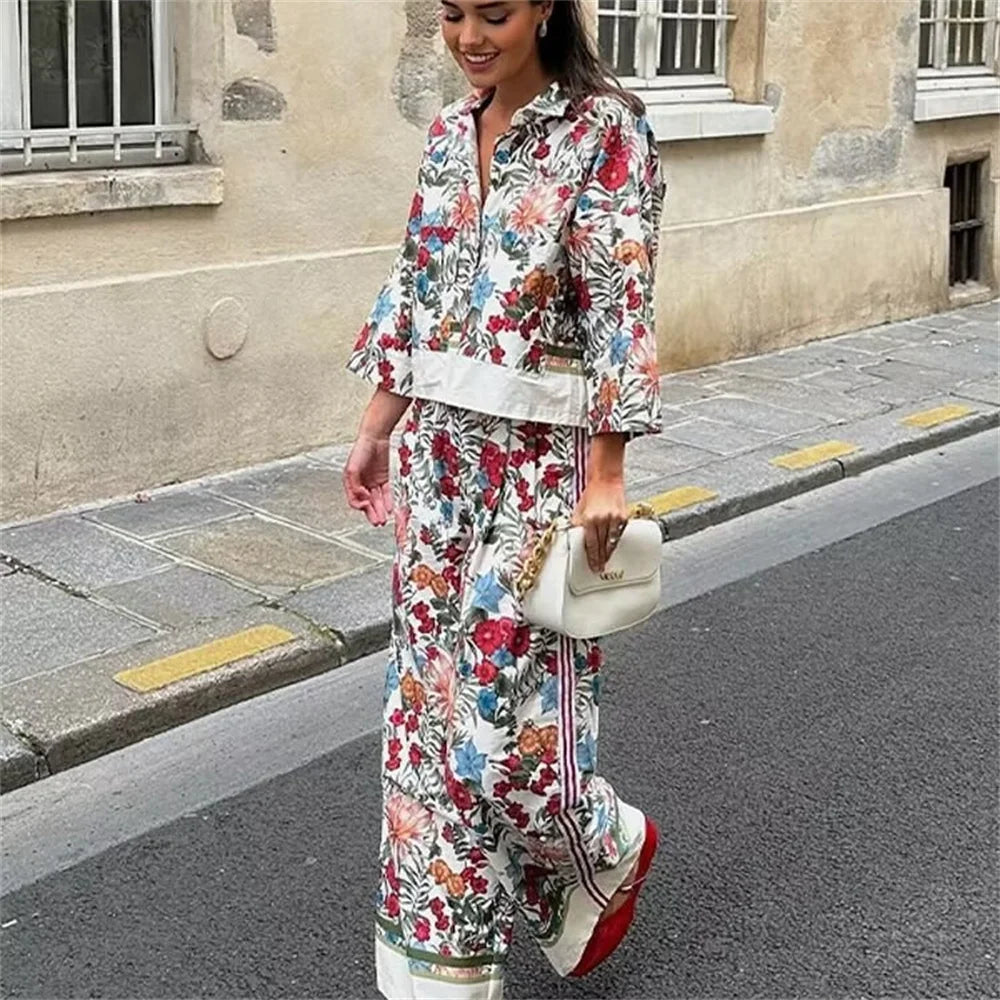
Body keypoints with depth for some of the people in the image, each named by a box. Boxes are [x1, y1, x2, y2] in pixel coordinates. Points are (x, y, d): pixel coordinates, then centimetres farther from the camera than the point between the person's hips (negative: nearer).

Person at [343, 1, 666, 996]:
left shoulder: (604, 128, -10)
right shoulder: (449, 134, 10)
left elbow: (620, 305, -14)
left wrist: (604, 470, -18)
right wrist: (377, 428, 15)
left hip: (541, 457, -6)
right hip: (440, 451, 7)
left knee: (508, 696, -3)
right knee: (432, 691, 9)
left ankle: (608, 844, 30)